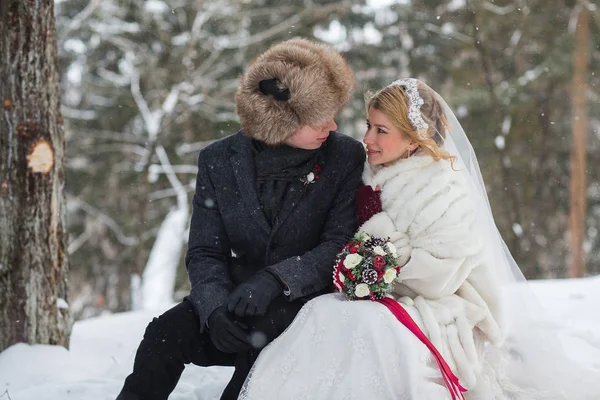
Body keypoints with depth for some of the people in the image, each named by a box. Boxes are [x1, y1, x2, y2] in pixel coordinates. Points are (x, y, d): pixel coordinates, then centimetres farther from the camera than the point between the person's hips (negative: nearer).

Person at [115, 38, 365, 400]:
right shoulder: (219, 161, 0)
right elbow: (204, 254, -1)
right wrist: (215, 306, -23)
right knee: (167, 331, -26)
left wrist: (276, 279, -27)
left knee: (262, 327, -35)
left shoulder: (347, 157, -4)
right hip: (235, 299, 2)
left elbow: (341, 245, -9)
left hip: (305, 302, -2)